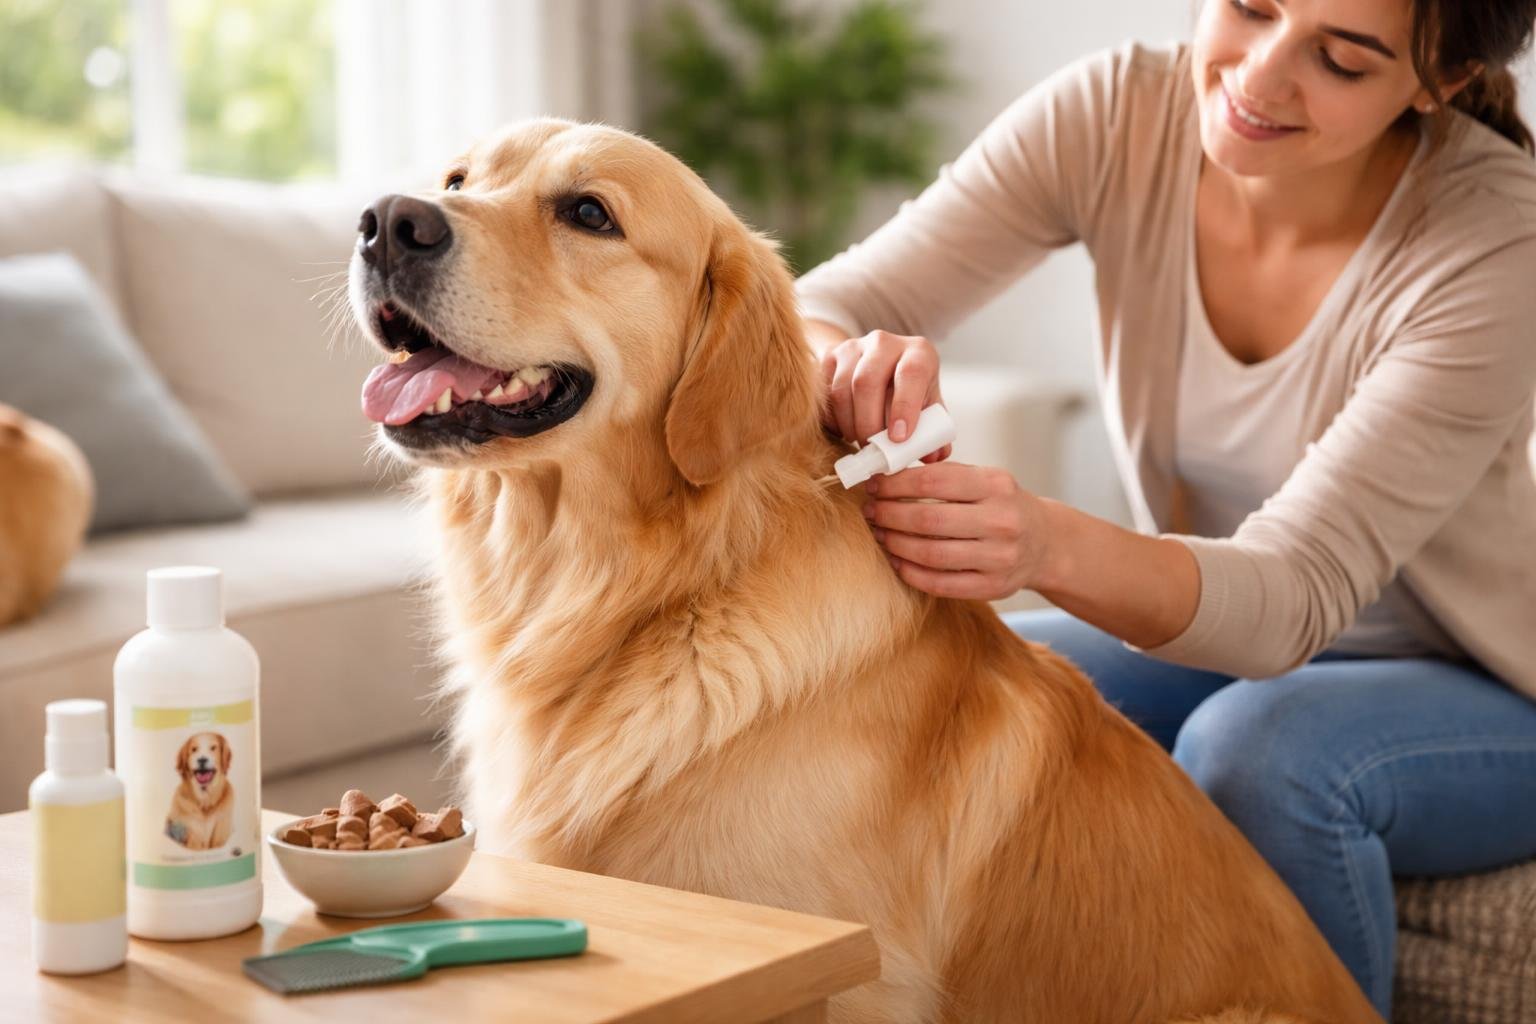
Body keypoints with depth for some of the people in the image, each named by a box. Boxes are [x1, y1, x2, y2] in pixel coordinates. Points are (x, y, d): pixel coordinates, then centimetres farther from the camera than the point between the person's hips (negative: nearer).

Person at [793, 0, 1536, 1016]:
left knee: (1260, 745, -34)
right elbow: (807, 317, -18)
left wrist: (1050, 544, -52)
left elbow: (1298, 589, -33)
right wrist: (851, 364, -43)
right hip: (1205, 642, 4)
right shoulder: (1114, 114, -16)